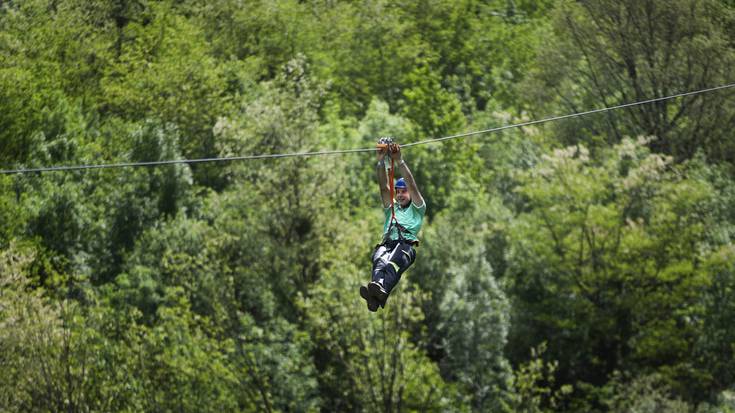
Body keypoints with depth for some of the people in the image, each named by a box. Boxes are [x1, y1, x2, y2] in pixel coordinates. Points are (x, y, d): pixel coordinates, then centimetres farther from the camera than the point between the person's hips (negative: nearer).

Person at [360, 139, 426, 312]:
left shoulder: (417, 208, 26)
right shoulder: (391, 207, 38)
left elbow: (412, 185, 11)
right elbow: (383, 187, 22)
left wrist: (398, 160, 1)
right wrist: (381, 160, 7)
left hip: (407, 244, -3)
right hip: (386, 244, 3)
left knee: (395, 260, -41)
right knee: (380, 260, -37)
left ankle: (382, 290, -72)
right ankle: (376, 295, -68)